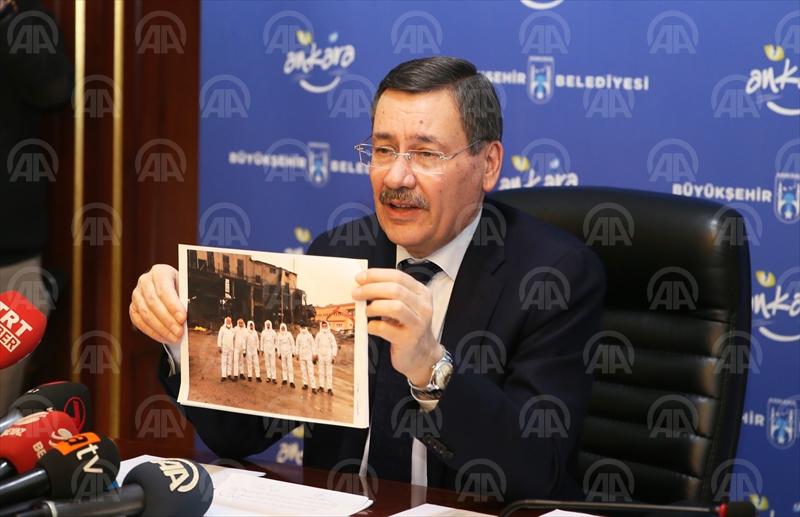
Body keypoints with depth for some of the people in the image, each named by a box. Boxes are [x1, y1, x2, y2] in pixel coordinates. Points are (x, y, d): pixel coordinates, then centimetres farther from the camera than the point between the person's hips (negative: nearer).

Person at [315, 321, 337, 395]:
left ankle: (329, 388, -3)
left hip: (329, 356, -2)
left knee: (329, 373, -3)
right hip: (321, 356, 2)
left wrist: (334, 355, -8)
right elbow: (316, 345, 10)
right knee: (321, 372, 5)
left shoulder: (330, 335, -1)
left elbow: (334, 346, 0)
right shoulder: (318, 335, 5)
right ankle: (321, 387, 11)